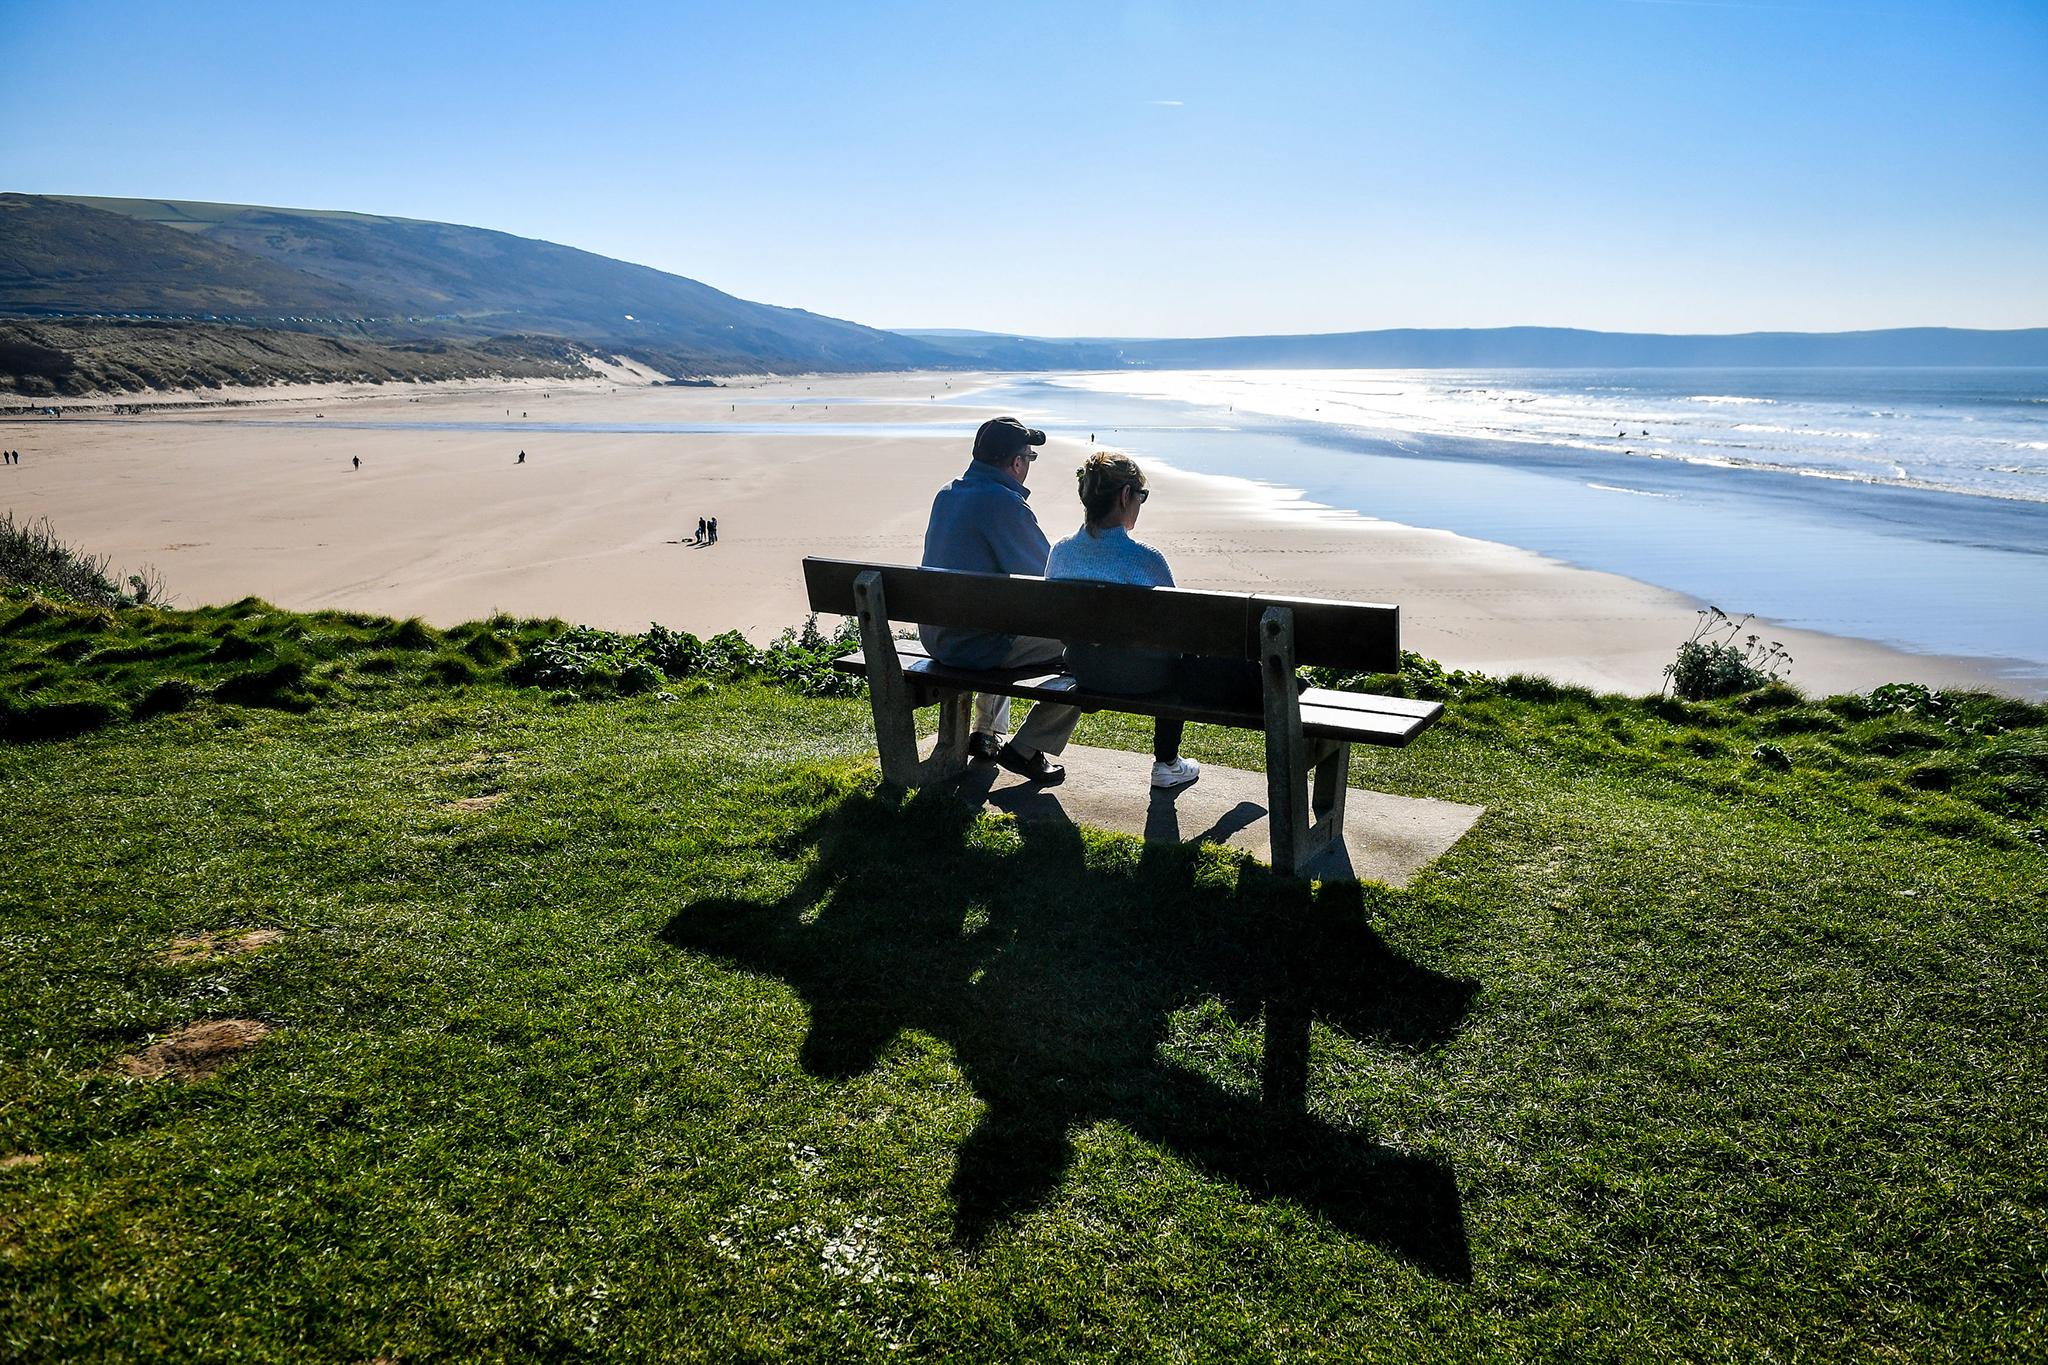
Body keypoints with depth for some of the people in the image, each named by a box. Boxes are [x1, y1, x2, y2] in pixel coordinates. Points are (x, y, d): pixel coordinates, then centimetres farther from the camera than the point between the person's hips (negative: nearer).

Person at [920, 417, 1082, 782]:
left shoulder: (946, 494, 7)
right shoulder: (1004, 503, -19)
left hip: (934, 637, 9)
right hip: (974, 645, -9)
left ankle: (985, 734, 40)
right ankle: (1025, 749, 4)